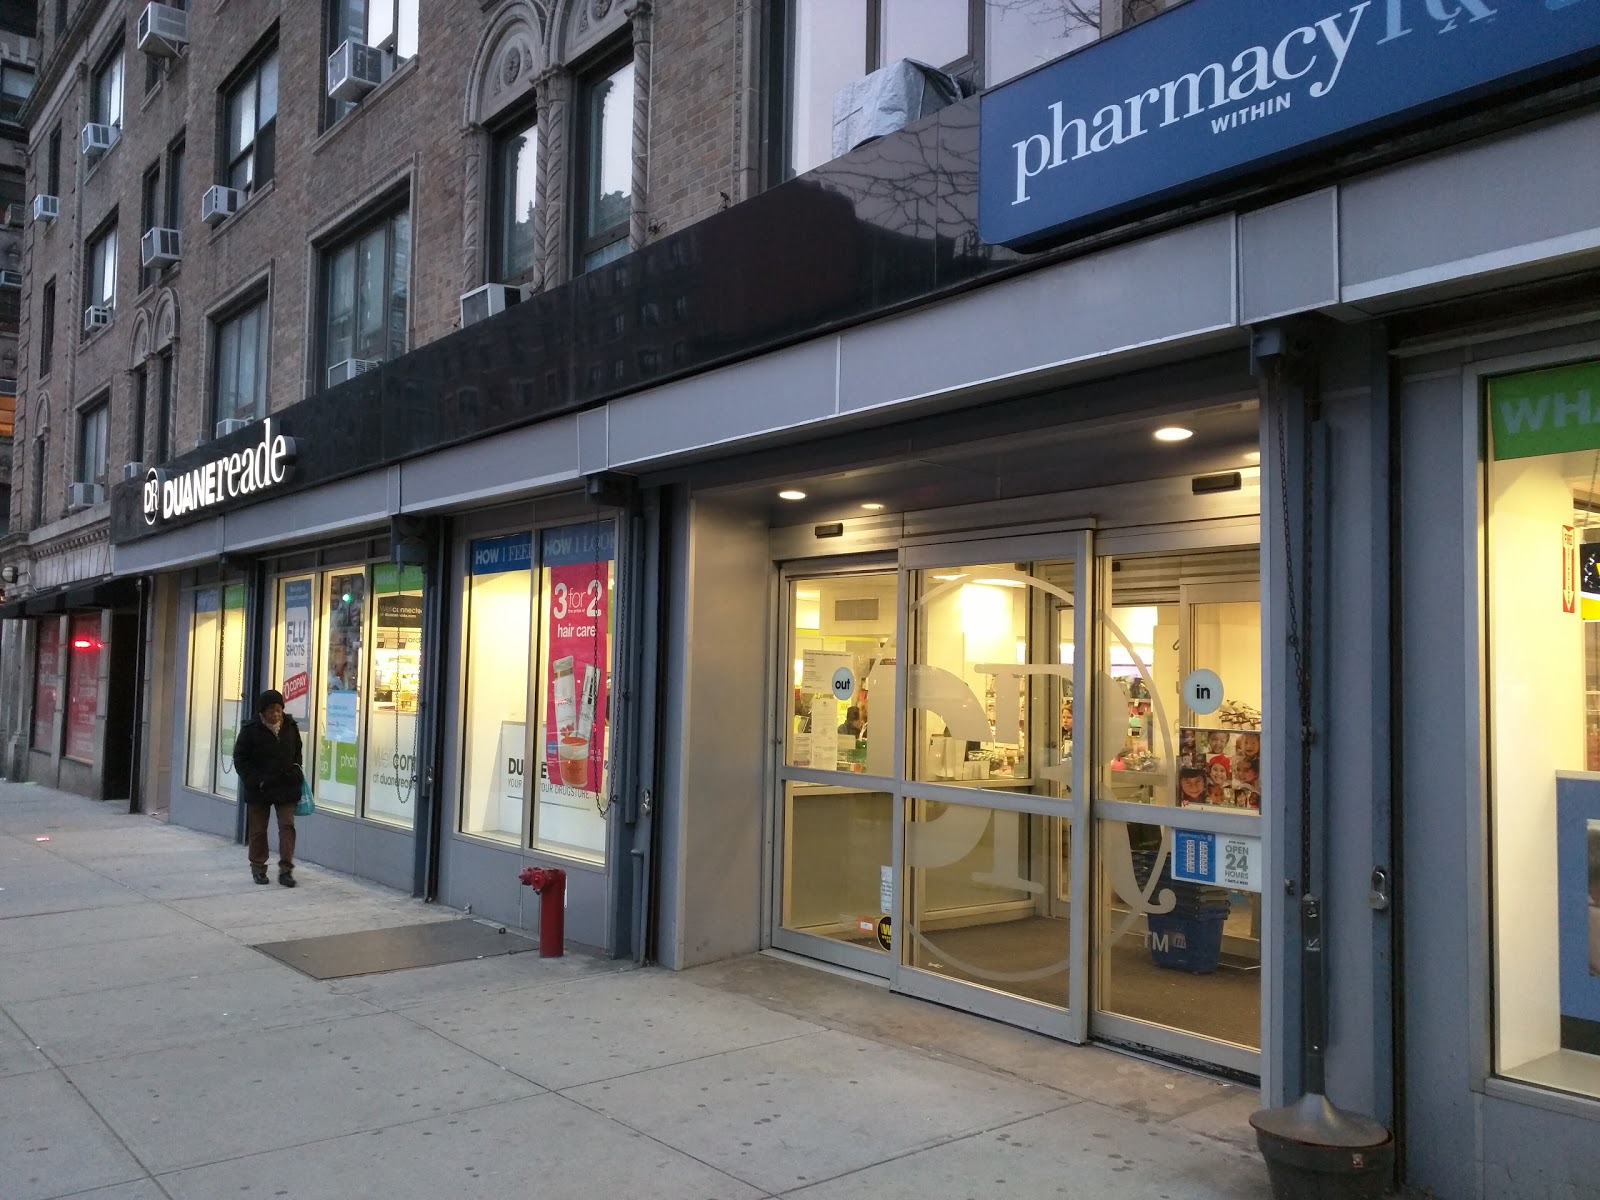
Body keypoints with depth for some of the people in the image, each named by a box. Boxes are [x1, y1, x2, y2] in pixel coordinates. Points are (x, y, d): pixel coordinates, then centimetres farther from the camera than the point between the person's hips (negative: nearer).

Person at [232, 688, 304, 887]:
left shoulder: (290, 727, 2)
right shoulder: (251, 730, -9)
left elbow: (297, 753, 18)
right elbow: (240, 759, -5)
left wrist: (295, 773, 4)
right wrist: (255, 781, -13)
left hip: (286, 787, 2)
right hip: (258, 789, -2)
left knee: (287, 826, -5)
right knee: (258, 830, 8)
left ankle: (285, 870, -2)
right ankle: (258, 869, 21)